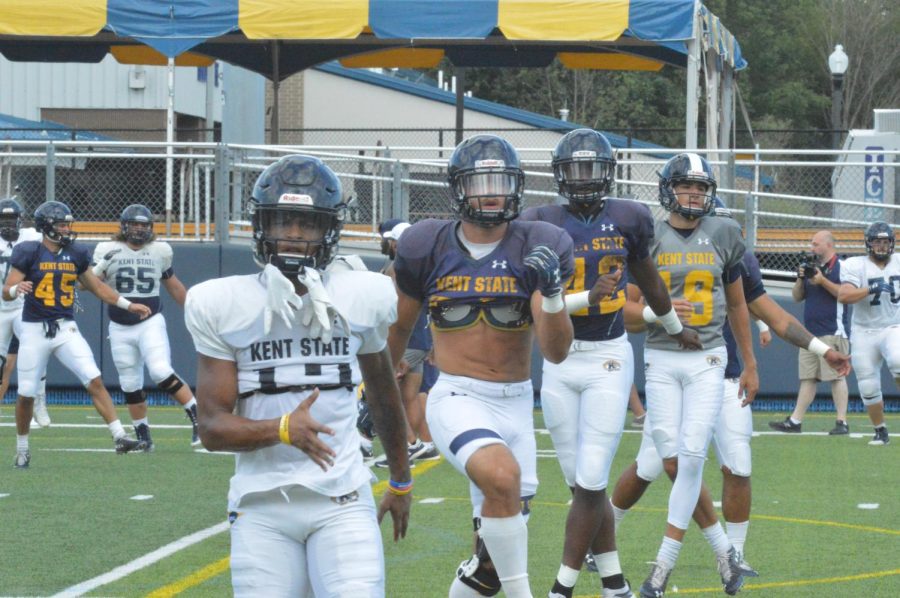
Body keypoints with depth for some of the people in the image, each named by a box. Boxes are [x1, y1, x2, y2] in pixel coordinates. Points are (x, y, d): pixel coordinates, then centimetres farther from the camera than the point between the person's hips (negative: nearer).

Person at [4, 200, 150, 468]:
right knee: (26, 394, 1)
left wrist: (128, 305, 14)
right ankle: (22, 448, 21)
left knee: (95, 381, -10)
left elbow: (97, 287, 18)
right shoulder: (29, 252, -7)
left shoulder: (76, 254, 6)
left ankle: (120, 437, -11)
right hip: (34, 329, -3)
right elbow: (6, 292, -9)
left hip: (66, 329, 3)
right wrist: (17, 288, -33)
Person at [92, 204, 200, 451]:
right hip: (120, 328, 2)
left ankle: (196, 416, -12)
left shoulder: (159, 251, 3)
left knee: (161, 372, -21)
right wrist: (102, 266, -24)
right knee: (130, 385, 7)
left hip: (151, 323, -1)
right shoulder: (109, 251, -1)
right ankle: (143, 437, 18)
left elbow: (173, 285, 16)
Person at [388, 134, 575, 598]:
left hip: (515, 404, 3)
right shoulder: (428, 247, -3)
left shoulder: (536, 249, -2)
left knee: (493, 559, 7)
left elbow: (556, 352, -7)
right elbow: (399, 326, 15)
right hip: (457, 399, -3)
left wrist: (552, 292, -24)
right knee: (503, 474, -35)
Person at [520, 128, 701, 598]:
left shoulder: (627, 220, 1)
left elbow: (649, 280, 20)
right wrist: (586, 298, -23)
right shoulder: (542, 225, -3)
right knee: (584, 484, 6)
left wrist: (677, 329, 34)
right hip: (559, 361, 1)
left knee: (589, 484, -7)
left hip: (609, 359, -1)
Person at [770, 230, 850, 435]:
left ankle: (842, 422, -7)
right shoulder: (811, 268, 18)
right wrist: (801, 279, 0)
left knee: (837, 376, -8)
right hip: (810, 332, 8)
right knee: (807, 378, 6)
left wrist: (823, 281, -20)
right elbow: (797, 297, 19)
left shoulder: (841, 267, -4)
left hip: (833, 332, -8)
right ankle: (795, 421, 5)